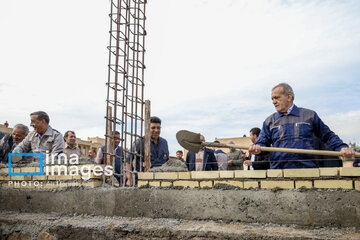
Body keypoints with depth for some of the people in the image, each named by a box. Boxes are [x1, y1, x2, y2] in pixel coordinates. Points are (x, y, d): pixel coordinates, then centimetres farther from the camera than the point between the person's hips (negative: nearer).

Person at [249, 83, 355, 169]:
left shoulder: (309, 115, 10)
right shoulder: (270, 121, 14)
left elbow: (328, 136, 14)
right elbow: (262, 143, 11)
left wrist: (342, 147, -2)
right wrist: (257, 148, -11)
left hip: (307, 170, 0)